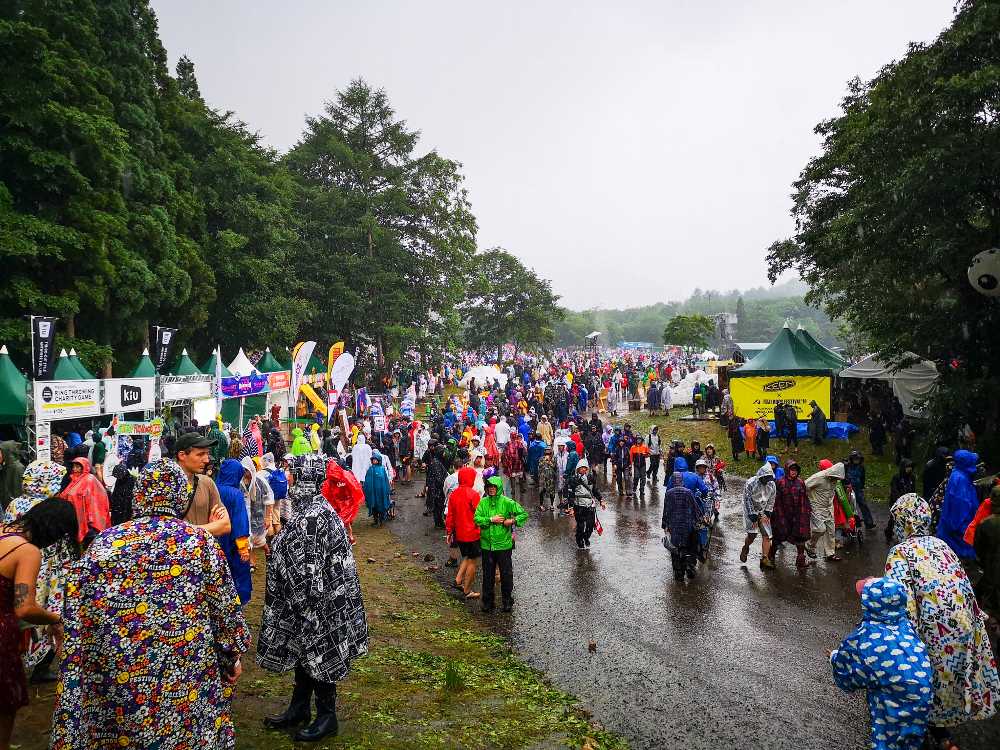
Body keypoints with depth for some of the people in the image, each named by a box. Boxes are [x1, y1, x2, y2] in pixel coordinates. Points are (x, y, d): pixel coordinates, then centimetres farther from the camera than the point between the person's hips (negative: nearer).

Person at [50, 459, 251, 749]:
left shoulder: (103, 544, -3)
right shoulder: (201, 542, -7)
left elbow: (77, 618, 0)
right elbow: (225, 606, -4)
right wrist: (233, 655, 11)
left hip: (116, 680, 2)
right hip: (184, 679, -1)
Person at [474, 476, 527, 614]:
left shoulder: (507, 502, -6)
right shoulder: (483, 502, 1)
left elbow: (524, 514, -3)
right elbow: (476, 518, -7)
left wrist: (512, 521, -16)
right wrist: (491, 520, -16)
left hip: (504, 545, -2)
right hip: (487, 545, 2)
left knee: (506, 574, 6)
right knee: (488, 574, 12)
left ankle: (508, 601, 21)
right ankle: (487, 601, 25)